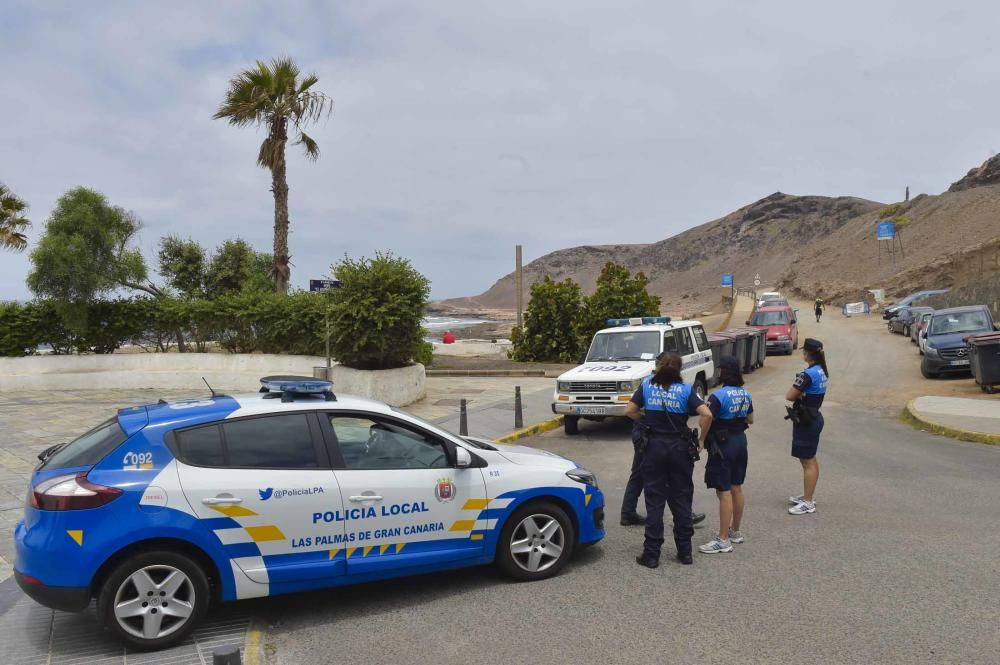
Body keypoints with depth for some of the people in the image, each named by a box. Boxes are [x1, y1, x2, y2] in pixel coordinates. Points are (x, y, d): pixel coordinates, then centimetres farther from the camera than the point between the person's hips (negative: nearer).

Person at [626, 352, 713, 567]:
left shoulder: (647, 385, -2)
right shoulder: (686, 390, -4)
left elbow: (629, 411, -4)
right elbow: (706, 414, -14)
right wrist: (701, 438, -1)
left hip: (654, 447, 0)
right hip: (680, 448, 0)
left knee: (654, 501, 5)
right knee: (681, 499, 11)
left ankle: (651, 554, 6)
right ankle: (685, 551, 19)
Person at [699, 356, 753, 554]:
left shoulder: (718, 396, -20)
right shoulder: (746, 394, 4)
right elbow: (750, 420, 15)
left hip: (723, 443, -8)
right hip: (740, 440, 8)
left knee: (724, 491, -3)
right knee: (736, 488, 17)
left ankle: (723, 540, 2)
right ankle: (735, 532, 30)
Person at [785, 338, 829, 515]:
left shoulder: (809, 374, -23)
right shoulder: (822, 371, 6)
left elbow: (789, 396, -19)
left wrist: (799, 395, -1)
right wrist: (802, 395, -4)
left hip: (806, 421, -10)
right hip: (814, 418, 10)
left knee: (808, 462, -3)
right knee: (810, 460, 19)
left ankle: (808, 503, 3)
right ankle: (809, 495, 30)